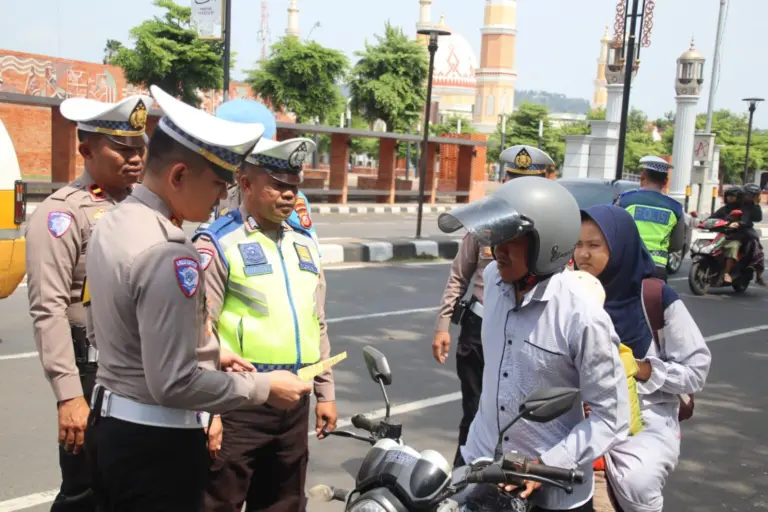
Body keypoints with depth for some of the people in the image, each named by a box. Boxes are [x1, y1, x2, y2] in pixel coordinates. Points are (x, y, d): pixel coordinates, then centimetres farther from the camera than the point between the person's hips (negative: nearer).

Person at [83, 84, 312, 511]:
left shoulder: (112, 223, 5)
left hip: (111, 422, 9)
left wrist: (210, 354, 16)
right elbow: (174, 384, -26)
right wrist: (263, 387, -16)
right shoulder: (169, 255, -26)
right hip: (157, 442, -9)